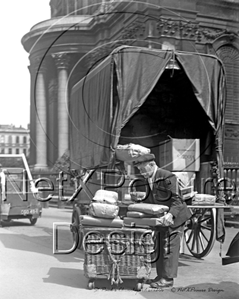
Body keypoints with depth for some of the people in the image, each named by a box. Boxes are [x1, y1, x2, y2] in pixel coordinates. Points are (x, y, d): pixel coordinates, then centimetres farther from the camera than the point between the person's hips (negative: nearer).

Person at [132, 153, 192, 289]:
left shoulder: (167, 177, -21)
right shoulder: (149, 179, 6)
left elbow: (177, 199, -25)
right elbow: (151, 200, 13)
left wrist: (170, 214, -39)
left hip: (174, 217, -9)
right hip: (161, 218, 9)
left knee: (169, 247, -5)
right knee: (160, 247, 12)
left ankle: (168, 279, 3)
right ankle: (161, 275, 23)